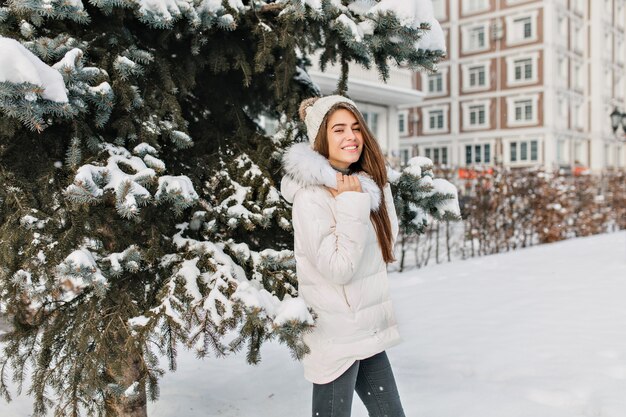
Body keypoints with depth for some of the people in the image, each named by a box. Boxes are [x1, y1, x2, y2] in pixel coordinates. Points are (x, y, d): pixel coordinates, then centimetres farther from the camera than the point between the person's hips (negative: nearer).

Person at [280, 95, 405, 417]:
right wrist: (352, 205, -21)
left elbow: (389, 238, 7)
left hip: (369, 332, 7)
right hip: (335, 337, -7)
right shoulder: (310, 197, -18)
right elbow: (338, 268, -21)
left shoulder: (366, 184, 5)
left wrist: (362, 197, -7)